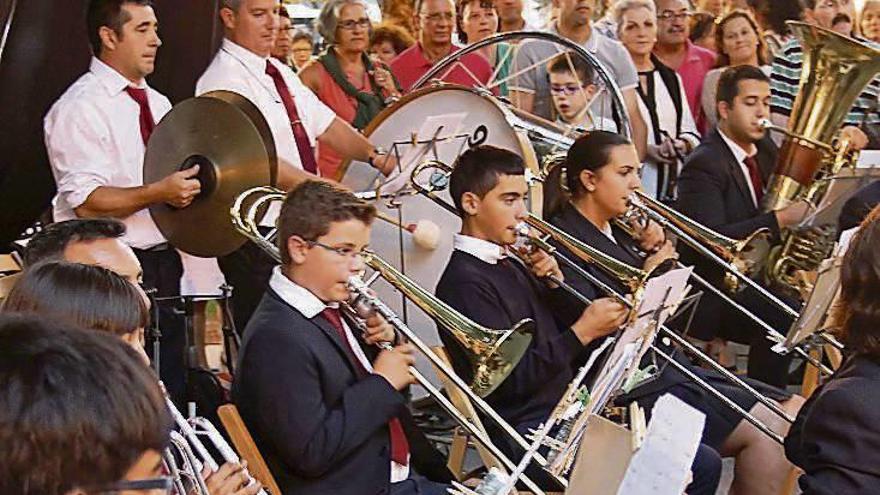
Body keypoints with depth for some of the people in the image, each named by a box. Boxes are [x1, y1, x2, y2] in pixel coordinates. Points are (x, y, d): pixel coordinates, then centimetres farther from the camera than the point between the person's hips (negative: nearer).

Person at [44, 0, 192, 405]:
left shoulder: (158, 104, 15)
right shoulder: (80, 108, -10)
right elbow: (87, 202, -18)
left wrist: (190, 186, 4)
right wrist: (160, 193, -27)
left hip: (163, 261, 8)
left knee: (173, 382, 9)